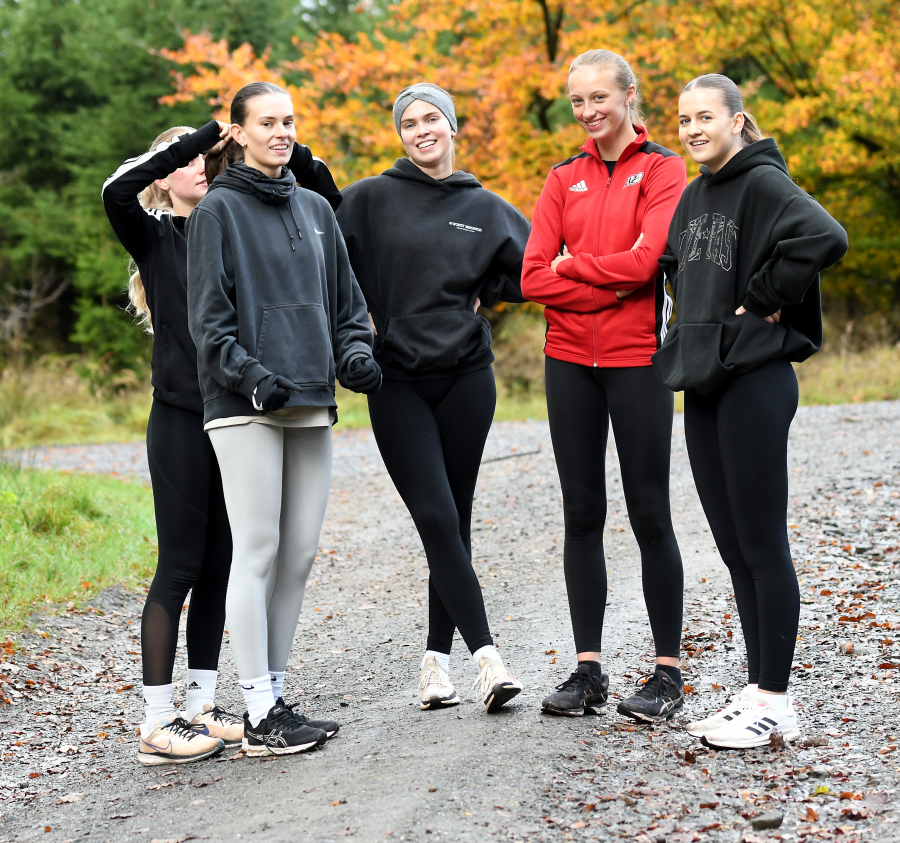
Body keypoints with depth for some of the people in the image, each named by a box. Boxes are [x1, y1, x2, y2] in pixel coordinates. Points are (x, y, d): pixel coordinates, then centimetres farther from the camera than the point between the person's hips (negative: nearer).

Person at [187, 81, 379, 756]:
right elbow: (209, 318, -5)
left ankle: (275, 695, 16)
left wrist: (356, 355, 2)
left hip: (311, 408, 6)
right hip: (246, 408, -6)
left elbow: (347, 301, 21)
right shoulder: (219, 210, 1)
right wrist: (250, 375, -18)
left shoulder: (315, 209, 18)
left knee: (299, 556, 6)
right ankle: (259, 715, -4)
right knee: (257, 553, -7)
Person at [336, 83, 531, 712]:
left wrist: (477, 296, 3)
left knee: (455, 520, 5)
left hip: (466, 376, 2)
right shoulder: (372, 199, 2)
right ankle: (486, 654, -12)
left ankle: (438, 656, 14)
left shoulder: (485, 208, 9)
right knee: (435, 517, -12)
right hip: (397, 381, -2)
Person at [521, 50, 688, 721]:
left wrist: (571, 265, -4)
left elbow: (645, 260, -15)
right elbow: (534, 278, 1)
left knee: (650, 514, -1)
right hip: (570, 361, 5)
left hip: (637, 359, -4)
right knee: (582, 515, 6)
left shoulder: (663, 169, 0)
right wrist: (610, 286, -10)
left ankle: (668, 672, 8)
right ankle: (589, 670, 13)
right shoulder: (565, 179, 12)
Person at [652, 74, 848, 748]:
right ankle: (760, 693, 19)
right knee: (734, 547, 11)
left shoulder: (764, 184, -10)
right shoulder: (693, 198, 16)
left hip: (755, 381, -9)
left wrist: (762, 299, -17)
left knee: (763, 545, -3)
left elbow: (824, 238, -27)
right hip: (703, 383, 9)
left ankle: (774, 701, 4)